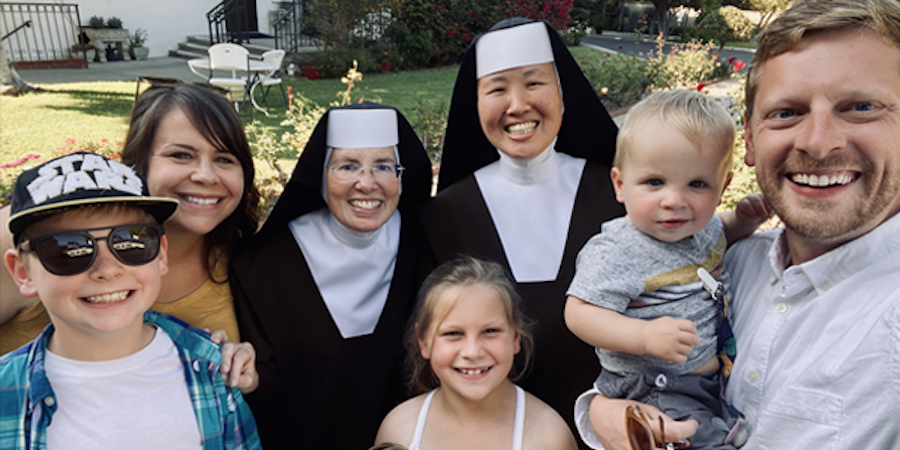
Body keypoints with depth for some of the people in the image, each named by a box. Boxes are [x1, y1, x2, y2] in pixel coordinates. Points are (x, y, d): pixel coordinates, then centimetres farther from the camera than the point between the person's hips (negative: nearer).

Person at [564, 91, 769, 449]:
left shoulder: (704, 226, -2)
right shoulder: (616, 254, -26)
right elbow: (580, 312, -26)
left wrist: (743, 220, 2)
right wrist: (644, 336, -37)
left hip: (715, 375, 8)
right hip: (654, 389, -7)